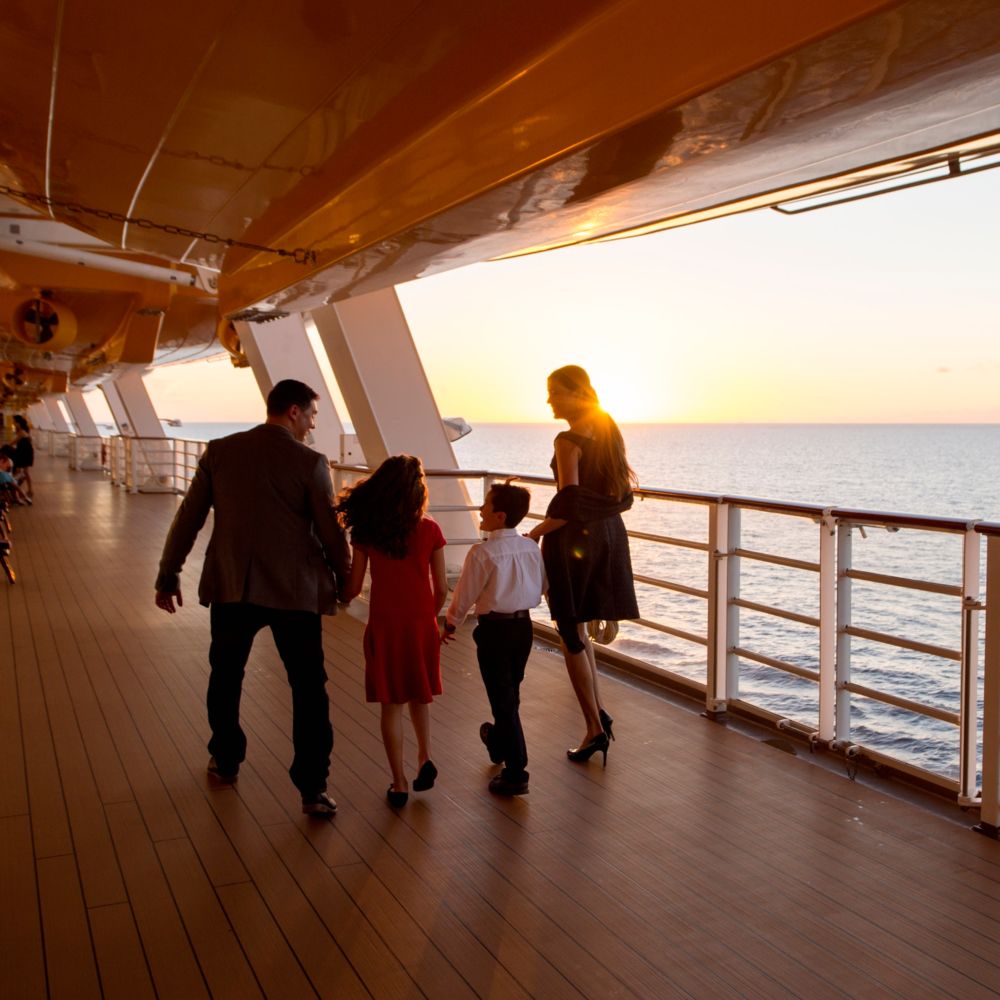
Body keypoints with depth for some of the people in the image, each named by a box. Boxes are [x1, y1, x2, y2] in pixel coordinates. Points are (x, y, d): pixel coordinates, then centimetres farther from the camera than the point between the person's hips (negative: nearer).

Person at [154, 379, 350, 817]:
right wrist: (344, 578, 12)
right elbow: (330, 531, -5)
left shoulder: (220, 452, 0)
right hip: (295, 591, -3)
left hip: (231, 588, 3)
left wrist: (168, 576, 13)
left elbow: (187, 519, 4)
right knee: (308, 688, 5)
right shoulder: (311, 462, -8)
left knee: (225, 676, 23)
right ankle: (312, 789, 4)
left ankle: (225, 760, 38)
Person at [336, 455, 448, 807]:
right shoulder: (429, 530, -8)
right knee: (419, 694, 23)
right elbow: (441, 588, -3)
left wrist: (340, 599, 20)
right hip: (421, 623, 1)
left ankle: (399, 783, 12)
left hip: (383, 625, 0)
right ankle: (424, 757, 11)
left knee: (391, 704, 8)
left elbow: (353, 587, -3)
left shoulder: (365, 530, -7)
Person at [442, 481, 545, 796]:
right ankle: (499, 743, 48)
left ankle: (516, 773, 2)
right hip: (524, 626, 7)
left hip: (494, 629, -6)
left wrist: (450, 624, 7)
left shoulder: (483, 553, -19)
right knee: (512, 693, 24)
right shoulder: (531, 548, -1)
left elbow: (465, 595, -10)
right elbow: (541, 587, 11)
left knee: (502, 699, 0)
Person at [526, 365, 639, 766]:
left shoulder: (569, 440, -17)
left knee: (571, 632, 2)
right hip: (607, 535, 8)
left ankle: (595, 728, 5)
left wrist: (535, 532, -12)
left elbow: (568, 503, -24)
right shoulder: (609, 431, 9)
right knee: (577, 626, 21)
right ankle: (598, 711, 21)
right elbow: (622, 492, 14)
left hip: (574, 538, -8)